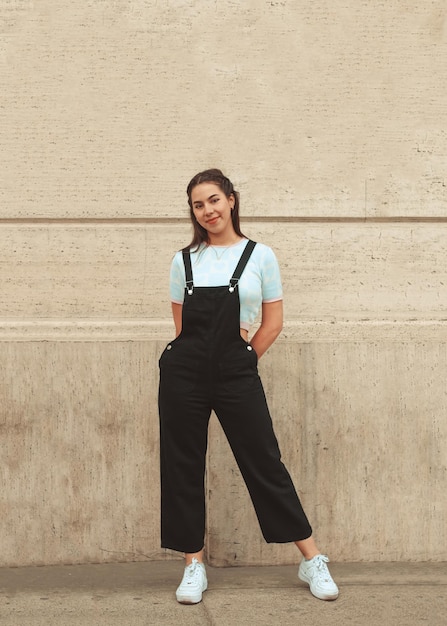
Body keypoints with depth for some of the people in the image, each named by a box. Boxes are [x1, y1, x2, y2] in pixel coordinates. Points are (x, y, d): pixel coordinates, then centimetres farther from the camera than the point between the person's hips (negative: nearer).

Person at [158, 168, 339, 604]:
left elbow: (273, 322, 4)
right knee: (183, 466, 5)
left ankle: (312, 560, 12)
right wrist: (198, 354, 7)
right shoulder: (184, 261, 7)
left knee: (264, 462, 1)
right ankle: (193, 566, 17)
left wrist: (242, 359, 1)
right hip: (185, 372, 2)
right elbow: (182, 324, 13)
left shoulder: (260, 256, 2)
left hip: (237, 373, -2)